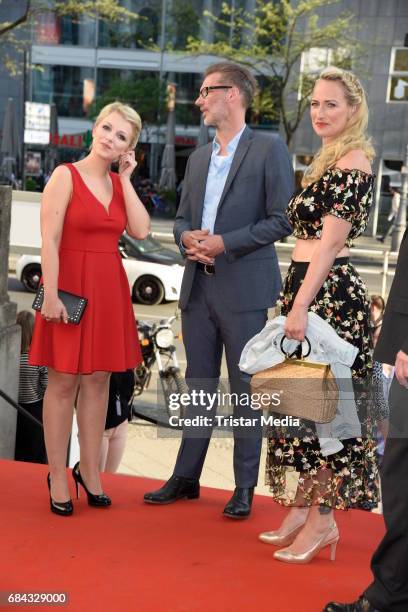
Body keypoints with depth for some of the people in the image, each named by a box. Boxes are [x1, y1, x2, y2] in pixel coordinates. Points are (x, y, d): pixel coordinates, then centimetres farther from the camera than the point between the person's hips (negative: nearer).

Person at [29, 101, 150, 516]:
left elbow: (141, 231, -3)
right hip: (71, 284, -6)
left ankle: (89, 471, 20)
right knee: (63, 382, 1)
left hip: (109, 289, 6)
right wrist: (50, 294, -20)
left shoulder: (118, 184, 11)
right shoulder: (66, 176, -6)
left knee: (98, 379, 9)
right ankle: (57, 477, 8)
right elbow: (49, 240, -12)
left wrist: (126, 179, 0)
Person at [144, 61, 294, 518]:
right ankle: (186, 478, 21)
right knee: (199, 385, 12)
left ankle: (244, 488, 11)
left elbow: (282, 219, -10)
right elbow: (182, 219, 19)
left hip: (243, 289, -6)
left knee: (244, 389, 1)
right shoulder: (198, 158, 16)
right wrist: (187, 238, -4)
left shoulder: (268, 150, -4)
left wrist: (223, 243, -14)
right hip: (198, 287, 6)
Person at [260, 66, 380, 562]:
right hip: (305, 285, 10)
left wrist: (301, 306, -20)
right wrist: (294, 300, 13)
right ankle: (300, 509, 22)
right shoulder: (325, 160, 18)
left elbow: (330, 242, -17)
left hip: (328, 292, -10)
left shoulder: (352, 163, -11)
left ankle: (321, 519, 6)